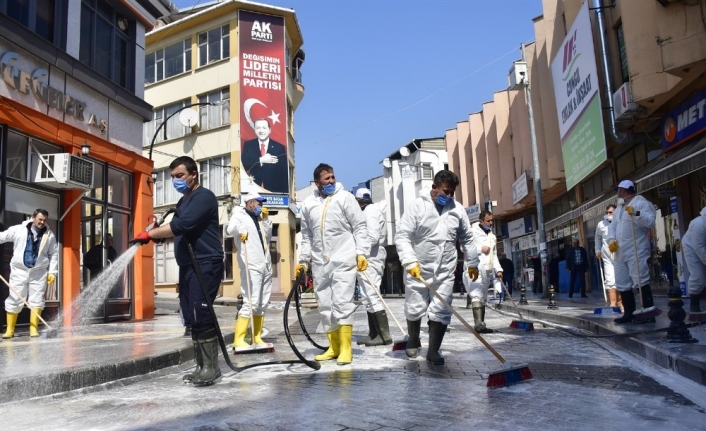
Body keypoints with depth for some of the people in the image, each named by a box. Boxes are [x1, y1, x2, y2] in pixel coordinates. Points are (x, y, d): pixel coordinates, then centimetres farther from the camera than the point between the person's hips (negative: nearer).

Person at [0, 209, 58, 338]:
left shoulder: (49, 235, 3)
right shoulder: (18, 230, -1)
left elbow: (54, 254, 7)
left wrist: (52, 272, 1)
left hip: (39, 272, 1)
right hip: (19, 270, -1)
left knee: (36, 300, -1)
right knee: (14, 300, 3)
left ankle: (34, 329, 5)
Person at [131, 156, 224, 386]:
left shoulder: (203, 197, -10)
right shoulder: (184, 201, 21)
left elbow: (181, 226, -22)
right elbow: (176, 230, 17)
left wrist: (149, 234, -16)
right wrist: (156, 231, -2)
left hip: (205, 265, -9)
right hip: (188, 266, 9)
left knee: (201, 315, -13)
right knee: (192, 317, 8)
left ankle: (211, 367, -5)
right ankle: (201, 366, 15)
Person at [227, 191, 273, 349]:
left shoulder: (258, 218, 20)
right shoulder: (239, 215, -1)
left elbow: (268, 236, 19)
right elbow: (230, 229, -19)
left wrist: (266, 219, 12)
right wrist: (241, 229, -34)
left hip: (265, 265, 8)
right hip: (251, 267, -8)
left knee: (263, 303, 8)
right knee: (251, 302, -15)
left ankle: (257, 337, 14)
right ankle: (238, 339, -12)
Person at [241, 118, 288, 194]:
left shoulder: (279, 147, -1)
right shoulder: (248, 145, 6)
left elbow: (284, 173, -2)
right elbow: (244, 164, -5)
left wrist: (283, 195, -9)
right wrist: (261, 160, -17)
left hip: (274, 189, -1)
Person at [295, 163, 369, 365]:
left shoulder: (345, 198, -1)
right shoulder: (308, 204, 10)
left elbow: (359, 227, -3)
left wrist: (361, 253, -12)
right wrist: (303, 260, 14)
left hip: (343, 260, -5)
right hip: (320, 263, 5)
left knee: (342, 303, -9)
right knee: (325, 306, 8)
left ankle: (345, 349, -3)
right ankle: (333, 347, 19)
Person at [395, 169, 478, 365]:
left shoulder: (457, 209, 2)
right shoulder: (417, 206, -11)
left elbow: (467, 239, 14)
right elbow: (402, 236, -15)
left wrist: (472, 263, 17)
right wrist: (410, 262, -26)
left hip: (445, 271, 3)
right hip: (418, 269, -3)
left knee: (441, 311, -1)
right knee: (414, 309, 9)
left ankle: (433, 350, 10)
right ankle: (413, 340, 35)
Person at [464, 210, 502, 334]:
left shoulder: (492, 236, 21)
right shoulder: (473, 231, -1)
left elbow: (494, 255, 22)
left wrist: (498, 269, 10)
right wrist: (480, 249, -13)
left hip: (487, 270, 8)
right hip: (474, 269, -8)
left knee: (483, 297, 10)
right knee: (477, 295, -17)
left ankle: (481, 325, 15)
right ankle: (479, 324, -23)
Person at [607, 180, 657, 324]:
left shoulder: (641, 203, -4)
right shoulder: (619, 208, 21)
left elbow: (650, 222, -15)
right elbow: (612, 226, 15)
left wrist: (636, 213, -27)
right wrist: (611, 239, -2)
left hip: (636, 251, -9)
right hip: (620, 252, 9)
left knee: (641, 281, -10)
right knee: (622, 284, 11)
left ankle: (649, 312, -4)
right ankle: (629, 313, 19)